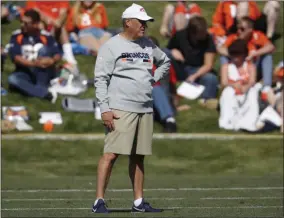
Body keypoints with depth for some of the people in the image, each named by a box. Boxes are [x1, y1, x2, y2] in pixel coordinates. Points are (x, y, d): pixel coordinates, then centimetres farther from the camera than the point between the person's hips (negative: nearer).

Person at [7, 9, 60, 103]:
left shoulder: (46, 36, -4)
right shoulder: (16, 36, -4)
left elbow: (58, 55, -7)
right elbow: (15, 57, -14)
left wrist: (52, 61, -32)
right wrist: (33, 63, -29)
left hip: (45, 74, 0)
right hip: (25, 73, 1)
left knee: (43, 49, -24)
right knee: (12, 79, -31)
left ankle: (41, 87, -27)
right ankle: (46, 94, -38)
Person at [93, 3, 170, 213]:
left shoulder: (148, 45, 16)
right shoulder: (111, 46, -3)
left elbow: (165, 62, 34)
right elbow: (101, 79, -8)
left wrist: (154, 79, 16)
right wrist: (105, 109, -15)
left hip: (145, 109, 7)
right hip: (121, 109, -7)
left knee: (138, 156, 9)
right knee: (111, 154, -12)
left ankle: (139, 202, 14)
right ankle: (99, 201, -12)